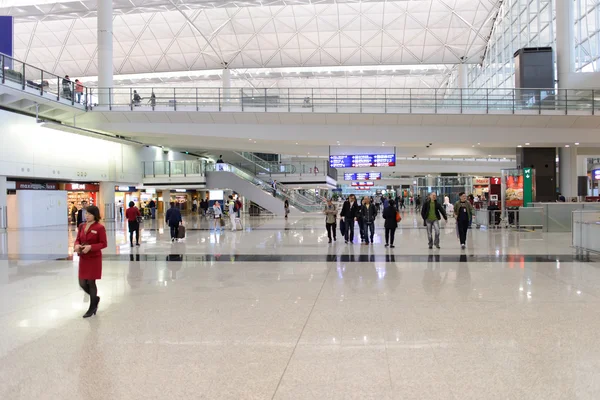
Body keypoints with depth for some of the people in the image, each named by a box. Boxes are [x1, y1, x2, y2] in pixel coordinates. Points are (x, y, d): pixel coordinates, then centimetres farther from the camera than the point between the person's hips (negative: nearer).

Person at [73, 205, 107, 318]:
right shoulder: (81, 226, 6)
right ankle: (95, 298, 35)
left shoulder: (100, 227, -12)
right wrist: (76, 245, -12)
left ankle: (92, 308, 20)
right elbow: (78, 239, 11)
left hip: (94, 258, -6)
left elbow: (103, 244, -11)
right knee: (82, 283, 7)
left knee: (91, 282, 3)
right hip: (83, 258, 6)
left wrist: (90, 247, -24)